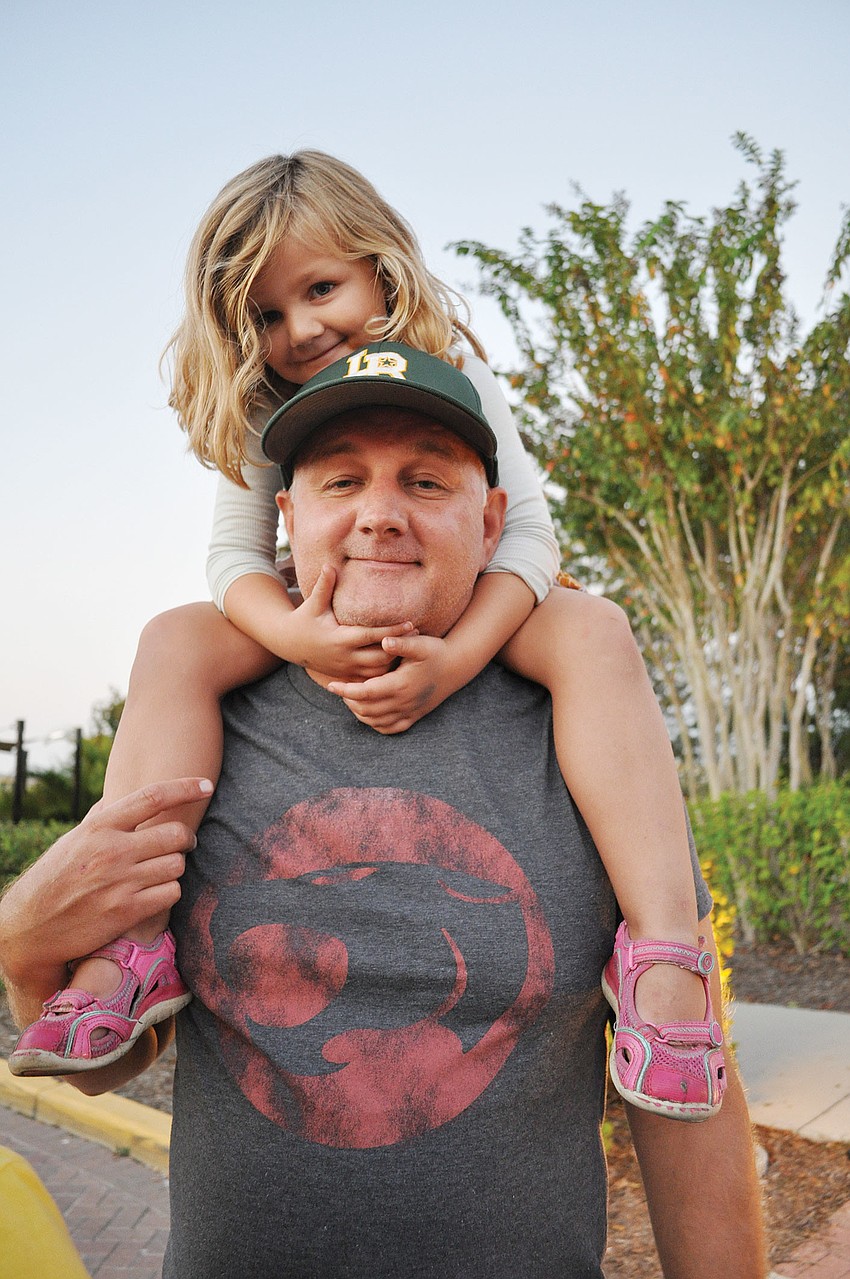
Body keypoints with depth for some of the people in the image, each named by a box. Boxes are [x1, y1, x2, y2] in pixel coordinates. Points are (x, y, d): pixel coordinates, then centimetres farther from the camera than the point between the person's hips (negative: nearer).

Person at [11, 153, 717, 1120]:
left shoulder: (451, 372, -11)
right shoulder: (261, 414, -4)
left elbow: (526, 528, -19)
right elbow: (235, 556, -10)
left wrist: (457, 656, -38)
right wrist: (292, 632, -36)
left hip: (467, 617, -2)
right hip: (328, 628, 2)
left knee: (593, 633, -32)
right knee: (176, 644, -23)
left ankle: (663, 939, -40)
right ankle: (136, 939, -29)